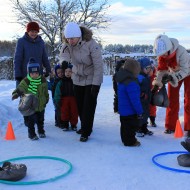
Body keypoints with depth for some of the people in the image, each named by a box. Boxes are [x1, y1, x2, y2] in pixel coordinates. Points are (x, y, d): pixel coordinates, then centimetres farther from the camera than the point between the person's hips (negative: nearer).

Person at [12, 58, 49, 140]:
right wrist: (15, 94, -37)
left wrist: (46, 99, 16)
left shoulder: (43, 80, -4)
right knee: (31, 121, 2)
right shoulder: (25, 81, -15)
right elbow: (19, 89, -18)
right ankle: (31, 134, 18)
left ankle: (41, 132, 38)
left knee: (40, 120, 18)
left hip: (41, 105, 3)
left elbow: (45, 92, 8)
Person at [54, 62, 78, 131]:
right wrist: (57, 101, -4)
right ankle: (64, 125, 16)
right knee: (64, 112, 4)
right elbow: (57, 93, 1)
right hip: (64, 99, 0)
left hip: (73, 99, 0)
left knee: (74, 112, 4)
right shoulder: (61, 82, 1)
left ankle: (73, 124, 18)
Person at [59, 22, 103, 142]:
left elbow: (99, 65, -25)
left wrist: (96, 84, -25)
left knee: (89, 106, -5)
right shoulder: (67, 43, -10)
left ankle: (85, 132, 7)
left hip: (92, 79, -5)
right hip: (78, 78, 6)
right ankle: (85, 127, 32)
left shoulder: (91, 44, -27)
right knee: (79, 105, 13)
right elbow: (64, 55, -18)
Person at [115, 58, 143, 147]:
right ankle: (130, 141, 15)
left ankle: (126, 139, 35)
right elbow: (135, 99, -26)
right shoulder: (131, 83, -28)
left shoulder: (122, 80, 6)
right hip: (130, 110, -10)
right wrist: (139, 111, -17)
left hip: (123, 109, 10)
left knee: (125, 125, 21)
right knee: (131, 126, 4)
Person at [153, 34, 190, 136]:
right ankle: (170, 126, 13)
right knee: (172, 99, 4)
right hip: (174, 74, 5)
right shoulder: (161, 53, -21)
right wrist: (157, 82, -23)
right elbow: (161, 69, -12)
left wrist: (174, 77, -46)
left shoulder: (181, 51, -38)